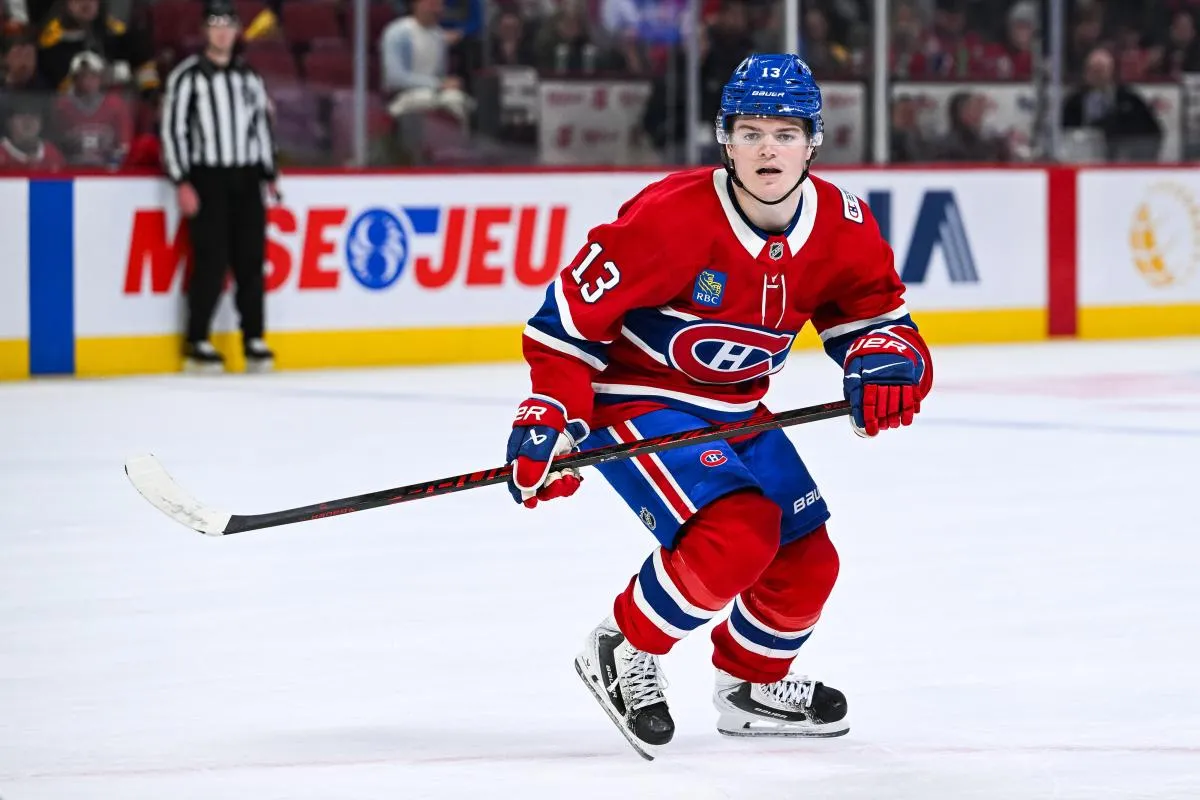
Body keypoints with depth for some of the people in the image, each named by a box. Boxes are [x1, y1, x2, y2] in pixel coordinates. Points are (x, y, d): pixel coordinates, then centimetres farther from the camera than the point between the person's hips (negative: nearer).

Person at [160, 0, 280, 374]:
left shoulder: (249, 77, 14)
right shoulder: (187, 76, -4)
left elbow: (262, 126, 20)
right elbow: (172, 129, -7)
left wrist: (270, 175, 14)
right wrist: (182, 184, -13)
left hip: (246, 179, 5)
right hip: (207, 178, -5)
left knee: (251, 260, 2)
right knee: (212, 261, -10)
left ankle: (254, 340, 8)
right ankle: (197, 343, -3)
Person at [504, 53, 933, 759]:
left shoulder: (843, 227, -9)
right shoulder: (670, 218, -27)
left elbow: (875, 312, 2)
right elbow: (572, 311, -21)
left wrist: (888, 361, -22)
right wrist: (552, 421, -26)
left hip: (733, 410, 7)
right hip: (630, 399, -7)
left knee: (807, 562, 9)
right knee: (737, 536, -27)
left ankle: (751, 687, 38)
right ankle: (623, 654, -4)